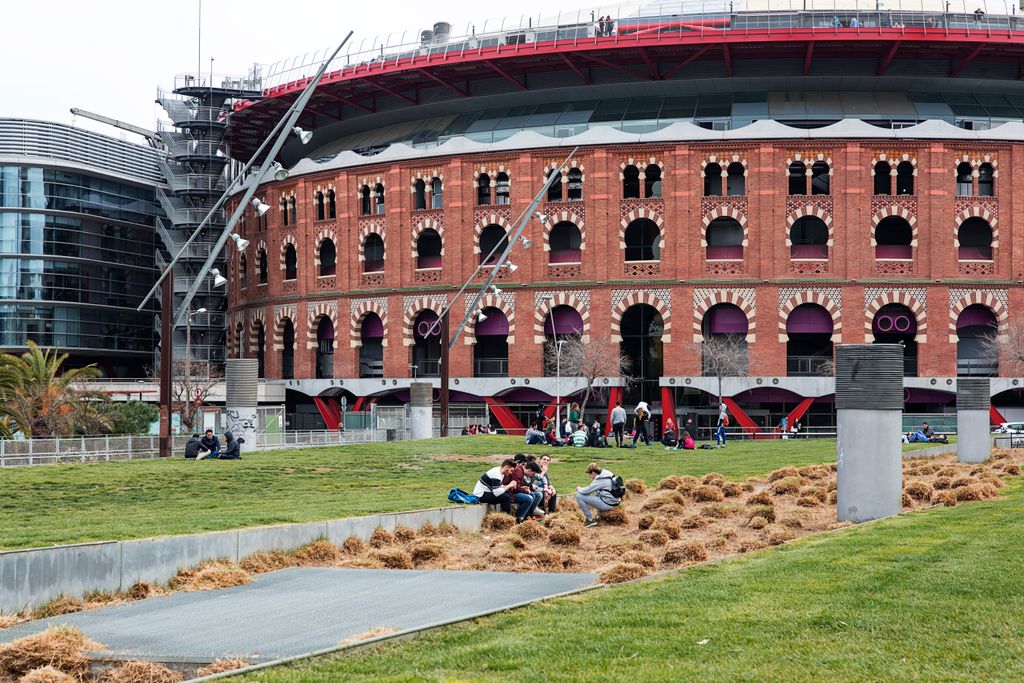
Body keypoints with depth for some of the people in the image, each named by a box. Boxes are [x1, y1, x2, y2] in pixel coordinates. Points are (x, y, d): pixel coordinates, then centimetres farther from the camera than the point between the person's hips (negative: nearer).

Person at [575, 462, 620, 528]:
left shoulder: (600, 479, -16)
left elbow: (586, 491, -15)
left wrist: (579, 489, 5)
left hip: (607, 504, -10)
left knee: (579, 496, -10)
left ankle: (590, 520, -4)